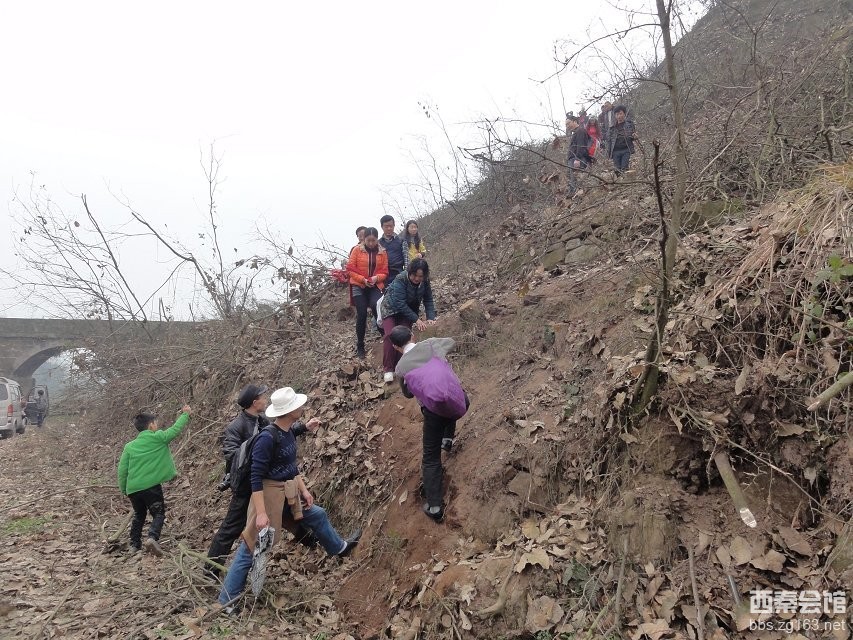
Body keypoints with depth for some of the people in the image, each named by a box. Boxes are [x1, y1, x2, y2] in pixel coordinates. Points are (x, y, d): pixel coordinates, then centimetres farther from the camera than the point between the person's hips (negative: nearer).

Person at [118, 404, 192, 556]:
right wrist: (185, 414, 21)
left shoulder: (130, 446, 9)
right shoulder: (158, 438, -4)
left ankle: (134, 545, 25)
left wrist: (123, 489, 19)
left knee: (138, 515, 23)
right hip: (151, 486, -5)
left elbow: (122, 470, 8)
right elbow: (176, 429, 7)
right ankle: (152, 537, -21)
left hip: (132, 488, 5)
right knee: (159, 513, 3)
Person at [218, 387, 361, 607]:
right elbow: (256, 478, -25)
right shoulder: (267, 438, -26)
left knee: (318, 514, 23)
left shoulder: (289, 432, 2)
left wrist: (304, 490, 12)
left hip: (288, 493, 9)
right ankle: (226, 600, 16)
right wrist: (260, 513, -27)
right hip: (269, 495, -9)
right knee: (250, 549, 2)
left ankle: (339, 547, 49)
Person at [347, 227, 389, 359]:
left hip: (375, 287, 1)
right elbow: (350, 269, -4)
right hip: (359, 286, -1)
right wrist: (363, 279, -15)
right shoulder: (357, 250, -3)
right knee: (361, 315, -2)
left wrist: (377, 278, -17)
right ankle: (360, 347, 11)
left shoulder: (382, 252, 2)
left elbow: (384, 272, 4)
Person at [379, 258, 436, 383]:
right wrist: (416, 320, -36)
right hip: (391, 308, -4)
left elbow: (428, 300, -11)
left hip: (408, 311, 4)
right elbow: (400, 304, -35)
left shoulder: (425, 282, -18)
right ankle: (388, 369, -15)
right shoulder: (400, 280, -33)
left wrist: (431, 318, -27)